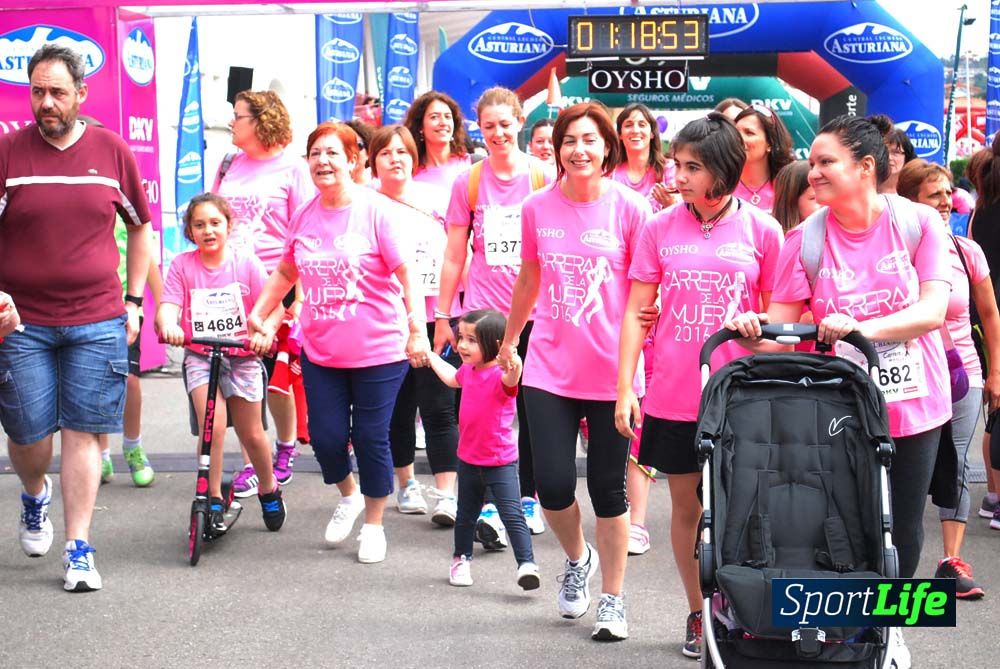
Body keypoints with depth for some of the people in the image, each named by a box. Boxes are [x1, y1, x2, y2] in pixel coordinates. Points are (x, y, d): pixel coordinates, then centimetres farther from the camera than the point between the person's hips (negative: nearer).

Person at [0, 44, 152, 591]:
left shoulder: (112, 151, 2)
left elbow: (140, 227, 13)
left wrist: (133, 301, 9)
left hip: (98, 321, 1)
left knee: (84, 433, 2)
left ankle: (78, 548, 11)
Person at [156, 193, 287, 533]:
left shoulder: (246, 263, -3)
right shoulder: (182, 265, 0)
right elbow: (168, 305, -10)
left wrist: (264, 332, -31)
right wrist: (169, 325, -34)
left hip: (242, 355, 0)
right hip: (200, 356, 0)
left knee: (252, 433, 7)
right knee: (213, 427, -18)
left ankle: (269, 490, 32)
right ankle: (213, 500, -4)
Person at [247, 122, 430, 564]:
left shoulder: (375, 210, -9)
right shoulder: (304, 216, 6)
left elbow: (405, 272, -10)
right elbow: (286, 271, 20)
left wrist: (417, 328, -17)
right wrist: (258, 314, 19)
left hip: (378, 350, -4)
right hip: (320, 350, 4)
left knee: (371, 439, 3)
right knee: (326, 436, 3)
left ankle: (374, 524, 23)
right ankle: (348, 496, 34)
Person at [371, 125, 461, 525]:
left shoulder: (437, 198, 4)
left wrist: (453, 306, 1)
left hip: (435, 316, -1)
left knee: (438, 408, -4)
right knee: (398, 409, 10)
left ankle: (446, 495, -1)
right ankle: (406, 485, 27)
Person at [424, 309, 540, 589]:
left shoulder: (500, 375, -22)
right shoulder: (468, 371, 2)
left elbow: (511, 379, -48)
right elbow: (452, 379, 27)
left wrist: (513, 365, -70)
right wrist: (430, 355, 35)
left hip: (500, 463, -7)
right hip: (468, 459, 7)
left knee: (512, 515, -12)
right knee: (465, 515, 21)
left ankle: (526, 564, -9)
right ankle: (461, 559, 38)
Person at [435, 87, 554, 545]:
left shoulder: (543, 177, 1)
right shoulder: (468, 182, 3)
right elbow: (454, 256, 6)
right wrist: (442, 315, 4)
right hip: (482, 312, 0)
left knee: (532, 409, 9)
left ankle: (528, 498, 23)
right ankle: (487, 506, 1)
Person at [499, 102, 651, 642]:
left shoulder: (631, 208, -7)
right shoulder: (537, 208, 2)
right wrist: (509, 341, 24)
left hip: (611, 371, -2)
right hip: (549, 368, 2)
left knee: (607, 488, 6)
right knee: (552, 484, -3)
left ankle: (613, 598, 24)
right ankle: (577, 558, 30)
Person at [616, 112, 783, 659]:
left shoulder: (762, 230, -2)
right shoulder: (660, 228, 1)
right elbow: (636, 313, 3)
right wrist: (625, 388, -3)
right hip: (672, 398, 2)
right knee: (686, 505, 11)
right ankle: (696, 613, 27)